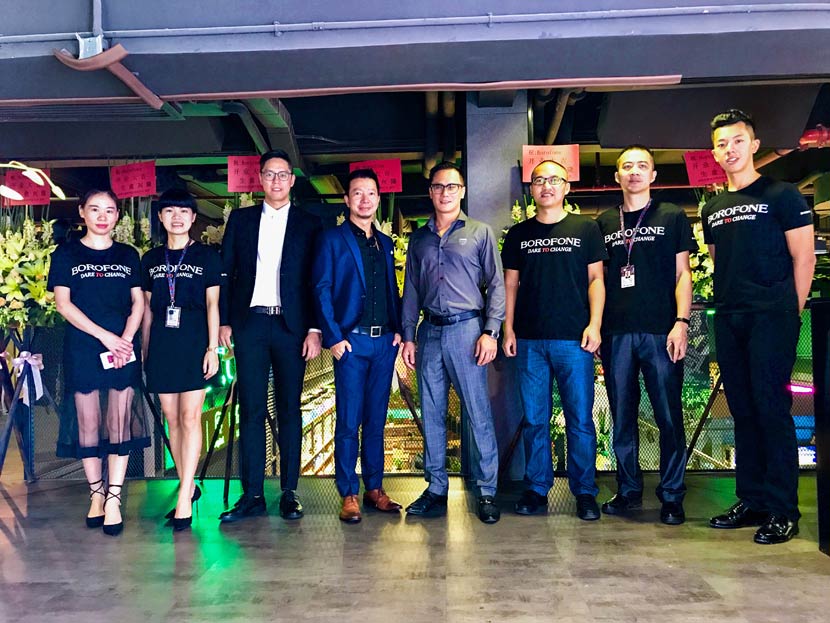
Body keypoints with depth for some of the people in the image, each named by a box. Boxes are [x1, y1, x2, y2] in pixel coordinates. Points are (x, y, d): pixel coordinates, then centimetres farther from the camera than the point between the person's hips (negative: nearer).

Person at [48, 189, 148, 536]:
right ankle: (96, 493, 16)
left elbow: (138, 302, 8)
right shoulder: (66, 254, 7)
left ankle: (114, 498, 1)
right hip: (82, 349, -1)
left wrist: (126, 339, -9)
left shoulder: (128, 255, 12)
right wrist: (104, 336, -12)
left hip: (124, 348, 1)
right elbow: (63, 303, -2)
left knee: (120, 422, -3)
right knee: (88, 423, 3)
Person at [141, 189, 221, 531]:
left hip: (194, 342, -4)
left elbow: (212, 304, 0)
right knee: (172, 419, 7)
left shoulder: (207, 256, 3)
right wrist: (144, 351, 11)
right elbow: (148, 308, 14)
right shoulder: (151, 259, 12)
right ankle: (189, 487, 20)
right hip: (161, 344, 4)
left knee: (190, 418, -7)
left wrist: (212, 348, -7)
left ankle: (184, 499, -4)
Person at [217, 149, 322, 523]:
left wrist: (314, 329, -5)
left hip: (291, 327, -1)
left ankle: (289, 494, 13)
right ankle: (252, 495, 8)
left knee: (289, 411, 5)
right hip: (249, 324, 1)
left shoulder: (309, 224, 7)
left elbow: (316, 281, 3)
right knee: (251, 410, 2)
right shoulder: (240, 219, 12)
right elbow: (226, 273, 10)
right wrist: (224, 322, 3)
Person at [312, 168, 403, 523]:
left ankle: (374, 489, 20)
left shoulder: (385, 243, 17)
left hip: (384, 342, 5)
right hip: (351, 341, -5)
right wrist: (333, 337, -12)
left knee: (376, 420, 11)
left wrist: (398, 330, 5)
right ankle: (349, 495, 9)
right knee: (349, 422, -1)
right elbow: (321, 291, -5)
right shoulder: (332, 239, 1)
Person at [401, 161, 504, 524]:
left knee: (479, 413, -3)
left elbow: (496, 285, 1)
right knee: (431, 415, 8)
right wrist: (408, 336, 8)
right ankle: (436, 490, 18)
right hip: (429, 332, 4)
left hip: (467, 329, -4)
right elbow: (411, 291, 15)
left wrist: (490, 331, -9)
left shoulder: (480, 232, 6)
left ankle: (487, 491, 8)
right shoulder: (419, 239, 15)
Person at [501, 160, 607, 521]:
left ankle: (585, 492, 13)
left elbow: (596, 279, 5)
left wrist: (594, 324, -6)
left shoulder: (585, 229, 7)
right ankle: (537, 489, 17)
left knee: (580, 419, 1)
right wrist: (508, 328, 4)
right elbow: (510, 284, 12)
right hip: (529, 340, 2)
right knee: (534, 419, 7)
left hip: (574, 340, -2)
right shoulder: (519, 234, 12)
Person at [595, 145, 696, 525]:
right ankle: (628, 491, 20)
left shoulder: (672, 217, 8)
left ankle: (672, 497, 12)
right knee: (622, 415, 8)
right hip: (616, 333, 3)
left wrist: (681, 322, -8)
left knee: (669, 416, 0)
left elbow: (682, 274, 4)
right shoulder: (604, 223, 14)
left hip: (660, 331, -2)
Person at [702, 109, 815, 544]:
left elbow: (803, 257, -3)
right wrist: (724, 305, 12)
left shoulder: (781, 195, 0)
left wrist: (791, 312, -6)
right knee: (743, 411, 9)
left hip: (771, 317, -6)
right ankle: (752, 501, 18)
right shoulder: (712, 209, 17)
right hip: (728, 321, 6)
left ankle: (782, 511, 3)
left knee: (772, 410, -6)